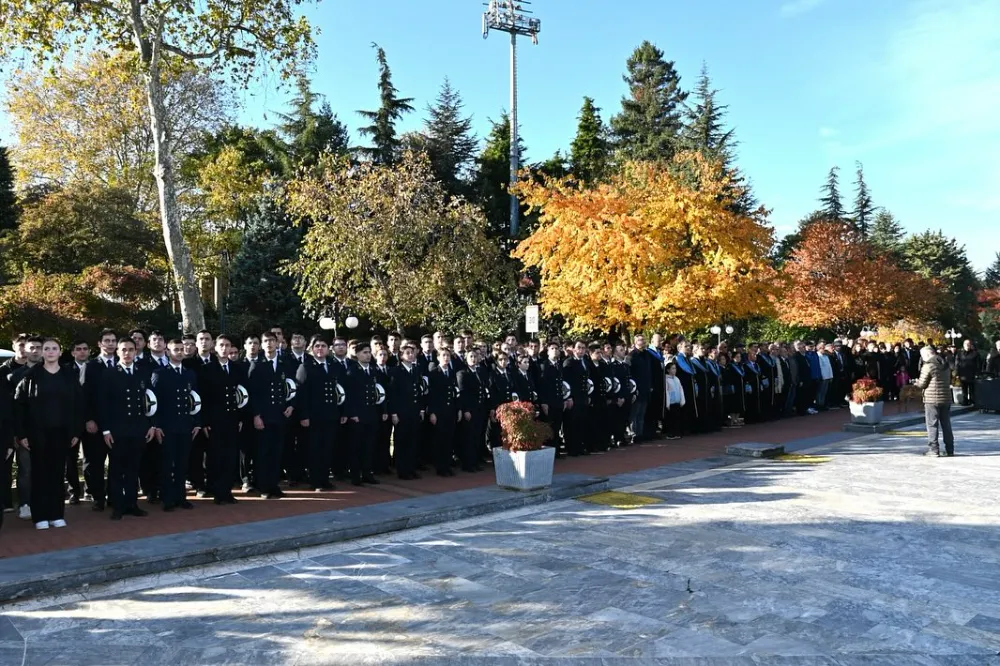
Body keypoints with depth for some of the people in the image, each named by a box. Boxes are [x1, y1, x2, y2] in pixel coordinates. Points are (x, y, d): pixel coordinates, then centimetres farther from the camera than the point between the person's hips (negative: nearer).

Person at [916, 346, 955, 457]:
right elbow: (949, 381, 19)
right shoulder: (946, 365, 11)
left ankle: (933, 449, -1)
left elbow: (922, 384, -11)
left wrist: (917, 382, 10)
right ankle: (950, 449, 18)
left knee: (932, 424, -1)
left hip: (932, 399, -7)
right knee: (946, 424, 13)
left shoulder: (928, 366, -13)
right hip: (946, 398, 7)